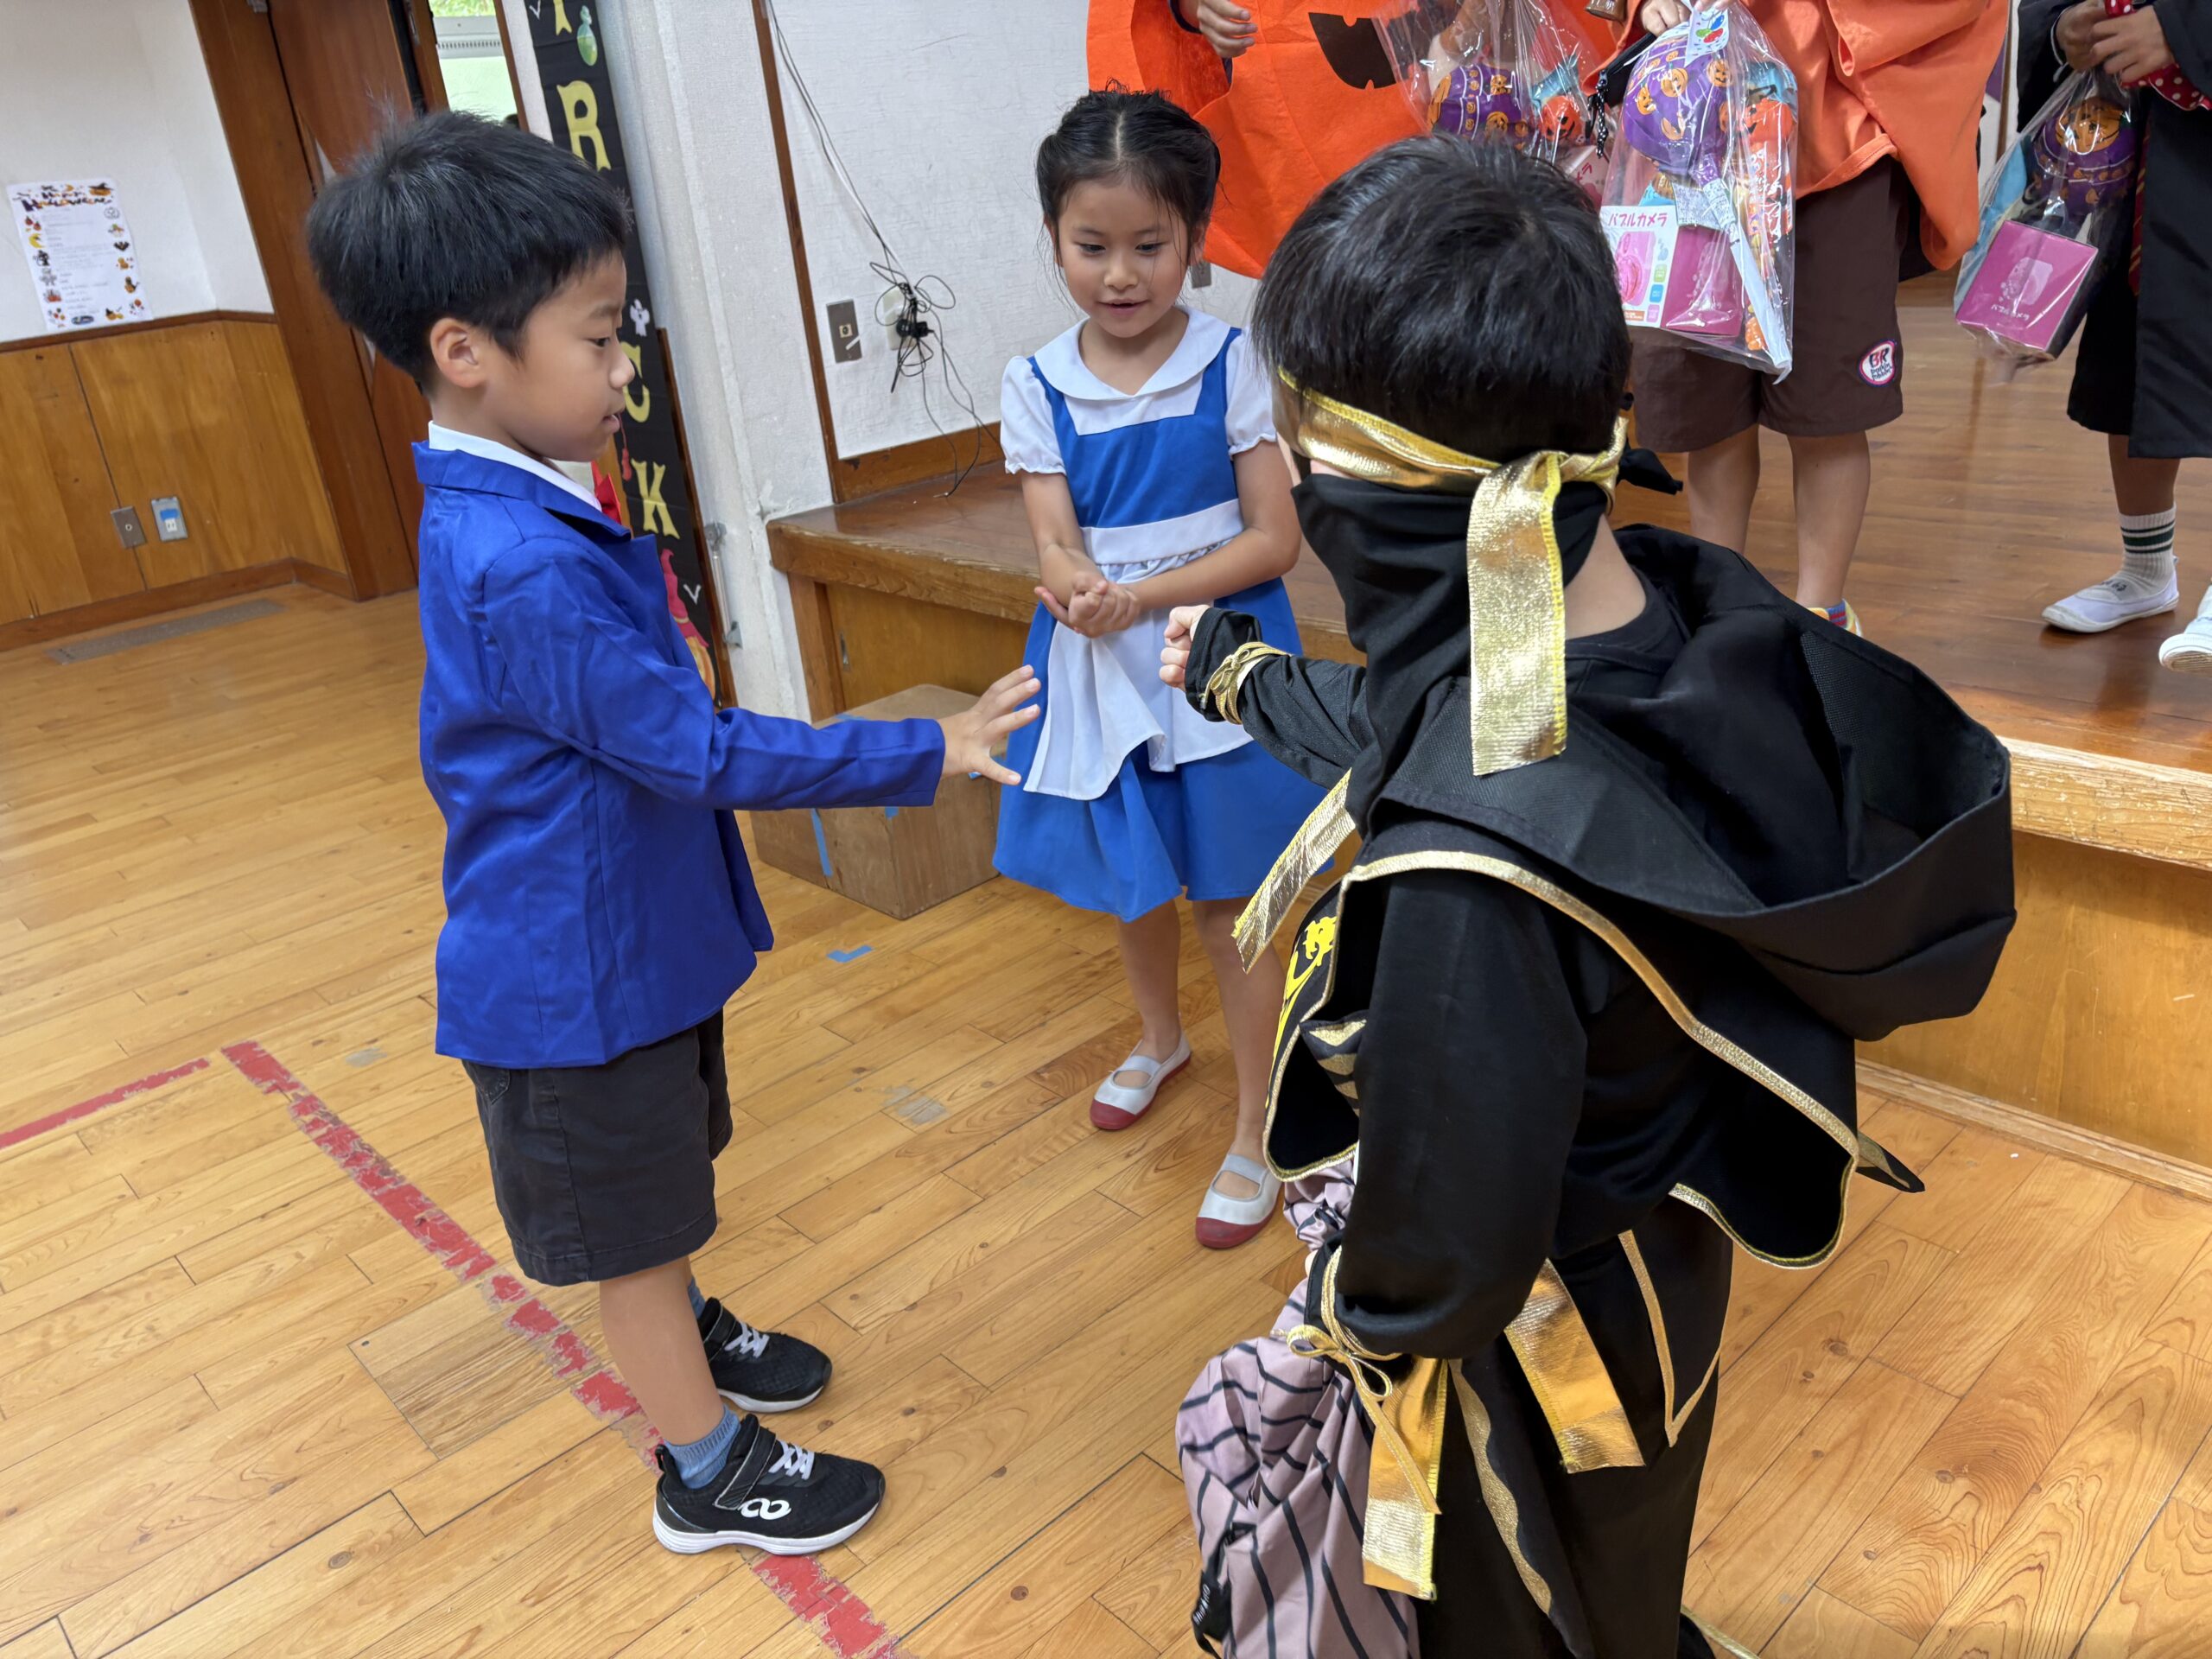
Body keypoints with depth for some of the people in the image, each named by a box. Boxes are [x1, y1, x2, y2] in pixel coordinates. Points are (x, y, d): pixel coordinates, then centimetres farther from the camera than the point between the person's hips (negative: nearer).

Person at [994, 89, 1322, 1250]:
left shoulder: (1234, 367, -10)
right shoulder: (1036, 388, -3)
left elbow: (1275, 538, -13)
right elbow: (1056, 549, -9)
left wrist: (1146, 595, -24)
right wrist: (1079, 590, -33)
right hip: (1097, 675, 3)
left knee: (1233, 902, 5)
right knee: (1131, 883, 22)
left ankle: (1255, 1134, 22)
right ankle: (1160, 1037, 51)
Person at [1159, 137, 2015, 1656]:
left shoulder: (1473, 865, -44)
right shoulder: (1682, 603, -17)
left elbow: (1449, 1252, -32)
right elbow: (1418, 732, 2)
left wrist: (1353, 1305, -9)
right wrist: (1245, 678, 17)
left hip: (1531, 1351, -7)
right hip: (1657, 1251, 7)